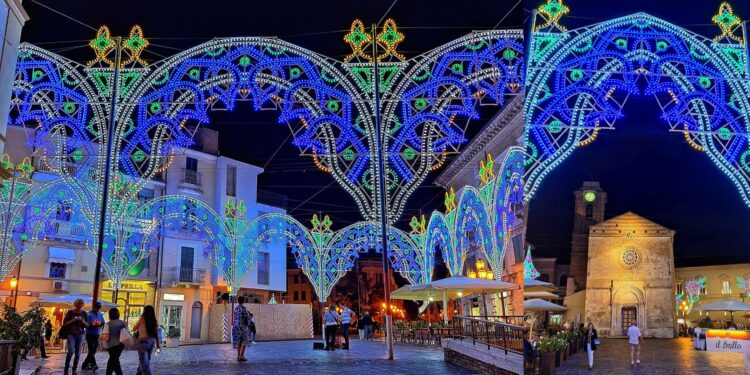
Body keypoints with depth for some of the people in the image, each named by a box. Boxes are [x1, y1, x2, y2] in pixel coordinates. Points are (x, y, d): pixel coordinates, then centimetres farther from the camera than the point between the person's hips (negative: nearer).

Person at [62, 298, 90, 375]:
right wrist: (73, 320, -16)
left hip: (80, 335, 3)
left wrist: (83, 321, -11)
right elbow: (65, 323, -3)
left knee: (78, 353, 3)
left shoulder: (84, 313, 7)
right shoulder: (70, 312, -1)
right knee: (71, 351, -18)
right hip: (71, 334, -3)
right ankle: (66, 368, -7)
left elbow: (87, 325, 8)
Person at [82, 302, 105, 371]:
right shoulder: (89, 314, -8)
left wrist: (100, 325, -9)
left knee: (93, 351, 8)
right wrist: (93, 325, -24)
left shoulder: (100, 315, 11)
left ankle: (85, 364, 20)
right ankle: (93, 365, -22)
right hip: (90, 334, -6)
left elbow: (103, 324, 12)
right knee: (91, 350, -15)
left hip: (96, 335, 6)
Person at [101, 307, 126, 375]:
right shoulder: (123, 323, 0)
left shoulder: (108, 324, -12)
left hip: (112, 345, -4)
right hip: (121, 344, 4)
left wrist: (102, 337, 5)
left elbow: (107, 338, -15)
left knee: (114, 362, 9)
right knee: (112, 360, 22)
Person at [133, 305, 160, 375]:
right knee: (145, 361, 22)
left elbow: (134, 328, 8)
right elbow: (156, 333, 6)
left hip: (143, 341, -6)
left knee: (144, 363, -6)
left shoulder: (142, 319, -7)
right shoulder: (154, 321, 6)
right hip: (152, 342, 6)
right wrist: (158, 344, 10)